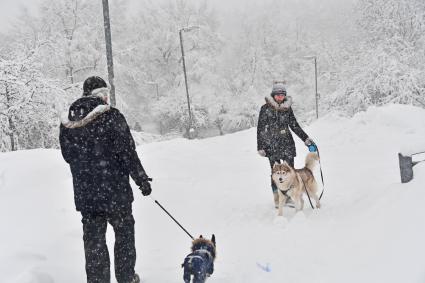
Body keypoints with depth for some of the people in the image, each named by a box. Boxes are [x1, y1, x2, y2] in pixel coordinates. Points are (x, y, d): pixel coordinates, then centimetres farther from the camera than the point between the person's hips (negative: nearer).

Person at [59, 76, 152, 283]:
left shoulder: (67, 123, 3)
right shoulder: (111, 117, -13)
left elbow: (68, 155, 12)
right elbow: (127, 152, -13)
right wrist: (142, 179, -5)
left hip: (85, 194, 4)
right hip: (115, 191, -3)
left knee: (94, 239, 12)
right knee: (124, 233, 15)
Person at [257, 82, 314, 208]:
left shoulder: (287, 108, 8)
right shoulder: (266, 108, -2)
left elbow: (294, 125, 15)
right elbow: (260, 128, -1)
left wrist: (305, 138, 7)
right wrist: (260, 147, -5)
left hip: (287, 143, 3)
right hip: (272, 145, -3)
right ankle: (277, 199, 7)